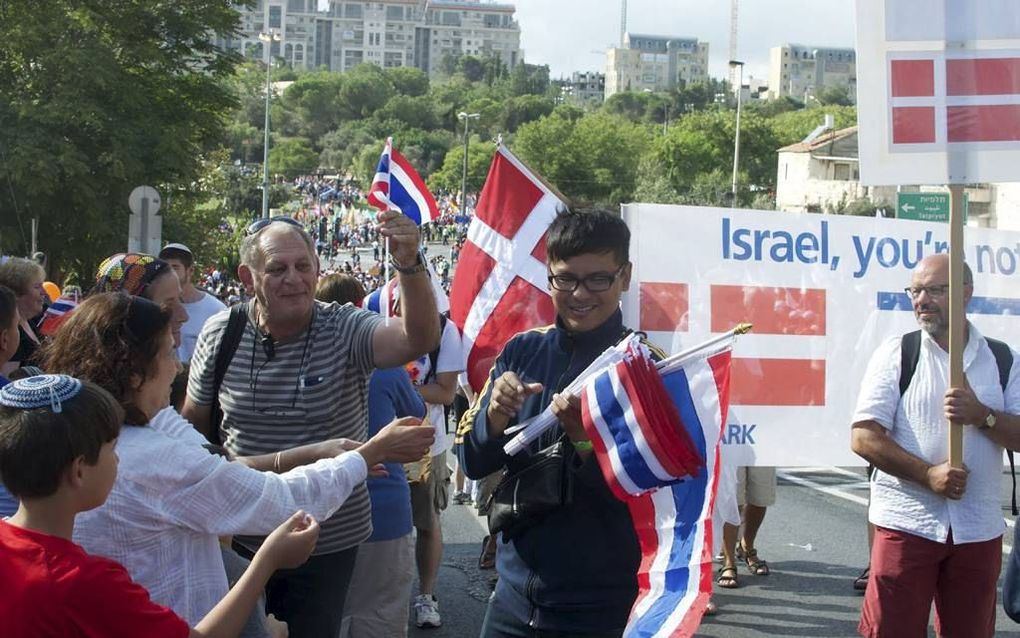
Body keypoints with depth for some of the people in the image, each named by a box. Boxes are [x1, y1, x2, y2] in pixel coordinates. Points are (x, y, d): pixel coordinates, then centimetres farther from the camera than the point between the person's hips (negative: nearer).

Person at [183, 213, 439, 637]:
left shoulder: (345, 332, -14)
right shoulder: (220, 334, -7)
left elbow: (419, 340, -33)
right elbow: (195, 423, 7)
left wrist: (409, 264, -48)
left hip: (327, 542, -2)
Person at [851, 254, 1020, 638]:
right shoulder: (895, 354, 0)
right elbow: (863, 437, -8)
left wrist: (981, 415, -14)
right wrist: (928, 474, -17)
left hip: (979, 530, 3)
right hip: (906, 524, -3)